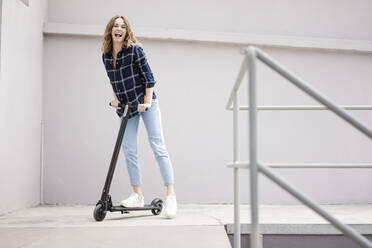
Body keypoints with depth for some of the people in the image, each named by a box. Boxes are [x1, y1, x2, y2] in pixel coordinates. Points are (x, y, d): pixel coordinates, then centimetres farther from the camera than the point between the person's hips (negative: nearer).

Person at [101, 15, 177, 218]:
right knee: (129, 152, 2)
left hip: (145, 103, -5)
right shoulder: (105, 55, 4)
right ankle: (137, 195, 12)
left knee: (158, 147, -9)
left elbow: (148, 76, -10)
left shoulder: (135, 49, -10)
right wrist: (115, 98, 5)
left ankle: (171, 196, -9)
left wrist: (147, 101, -16)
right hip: (126, 107, 5)